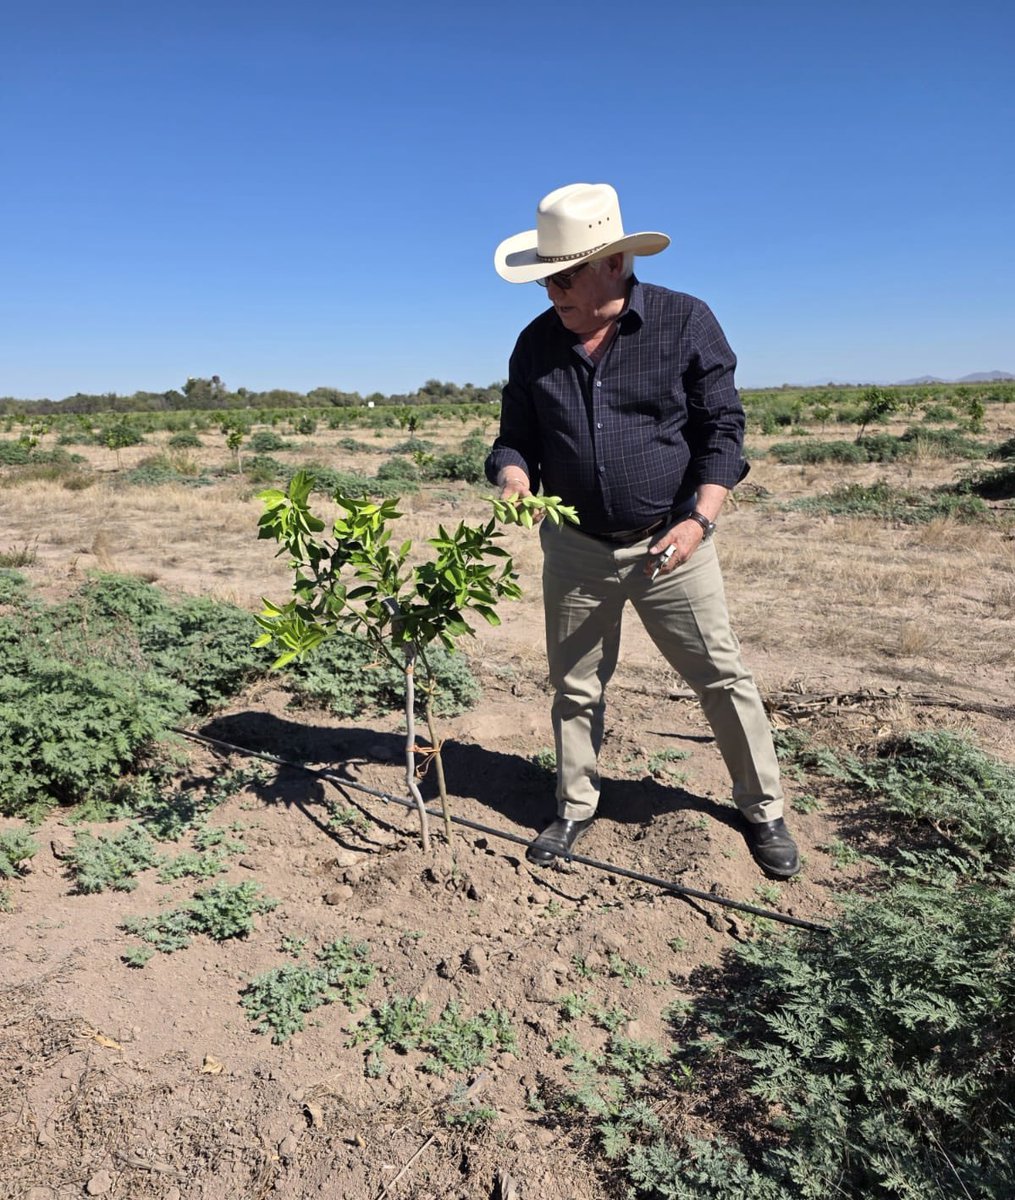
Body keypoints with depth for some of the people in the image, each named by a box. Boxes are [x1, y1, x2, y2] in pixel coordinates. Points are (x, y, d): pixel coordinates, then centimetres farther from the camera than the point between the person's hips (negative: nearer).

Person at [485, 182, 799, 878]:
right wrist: (513, 480, -15)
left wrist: (699, 518, -18)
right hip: (575, 548, 3)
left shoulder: (686, 322, -5)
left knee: (723, 676, 4)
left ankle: (764, 810, 25)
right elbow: (516, 437, 8)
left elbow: (722, 428, -4)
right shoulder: (537, 344, 3)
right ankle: (576, 809, 31)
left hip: (669, 544, -2)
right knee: (576, 686, 11)